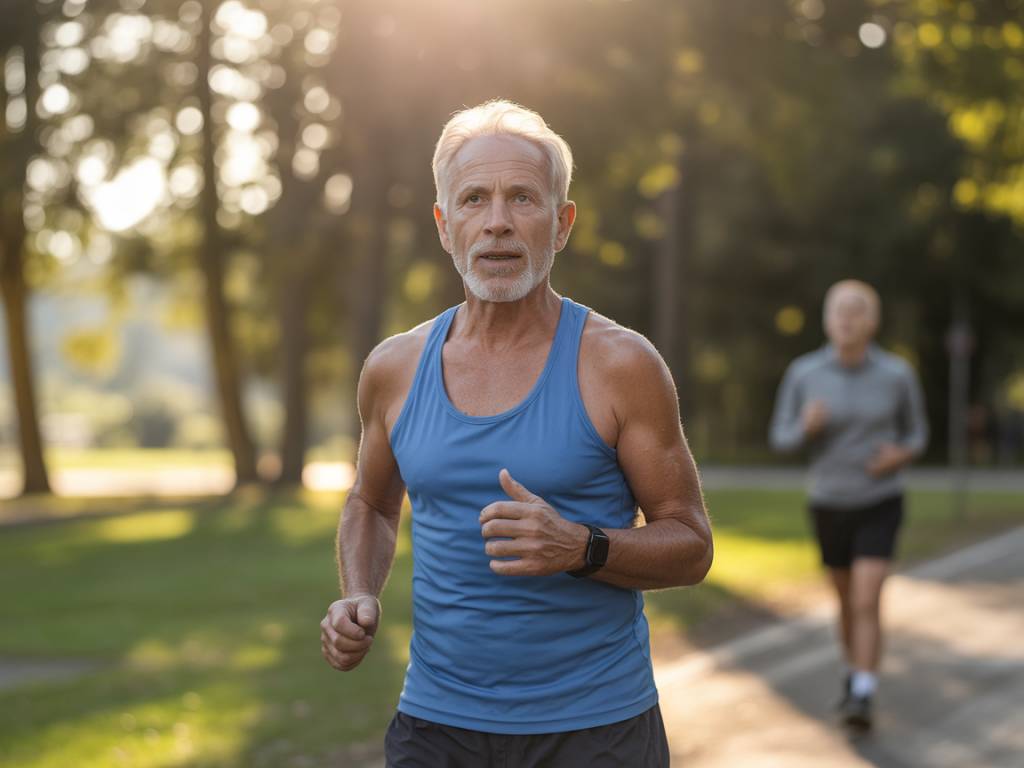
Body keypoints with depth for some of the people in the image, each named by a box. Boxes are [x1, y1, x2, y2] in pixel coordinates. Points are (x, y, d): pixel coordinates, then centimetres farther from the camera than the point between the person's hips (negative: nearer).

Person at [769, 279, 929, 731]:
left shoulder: (897, 375, -12)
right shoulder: (803, 373, -12)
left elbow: (916, 432, 3)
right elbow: (782, 439, -5)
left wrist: (902, 454, -20)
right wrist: (807, 426, -28)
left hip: (880, 505, -2)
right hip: (829, 506, 2)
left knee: (867, 603, -17)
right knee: (847, 602, 17)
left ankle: (862, 700, -15)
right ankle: (856, 674, 41)